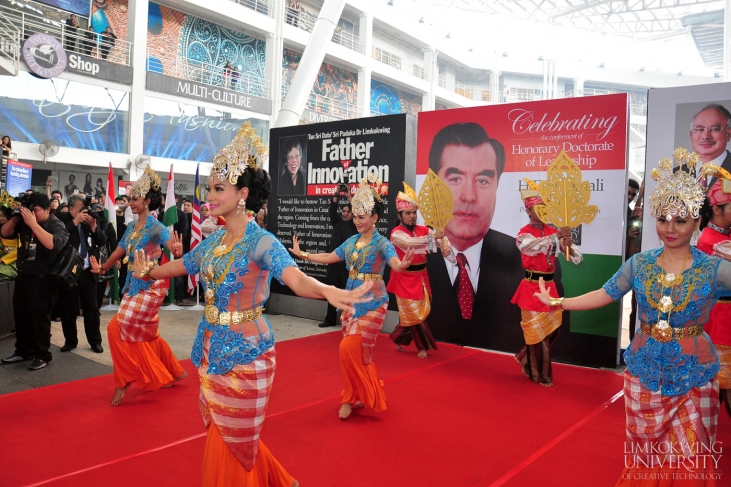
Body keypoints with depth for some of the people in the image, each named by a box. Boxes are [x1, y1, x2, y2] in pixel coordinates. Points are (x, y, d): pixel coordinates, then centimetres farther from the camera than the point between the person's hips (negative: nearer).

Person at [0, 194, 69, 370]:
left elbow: (53, 244, -30)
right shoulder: (24, 221, 6)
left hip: (42, 279, -6)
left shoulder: (57, 225, -12)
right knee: (20, 315, 14)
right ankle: (23, 351, 28)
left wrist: (34, 224, -32)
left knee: (39, 317, -2)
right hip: (23, 276, 7)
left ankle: (42, 355, 11)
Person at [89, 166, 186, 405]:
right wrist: (103, 268, 18)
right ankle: (174, 372, 30)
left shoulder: (156, 227, -16)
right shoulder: (131, 228, 8)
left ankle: (123, 383, 5)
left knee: (119, 328, -11)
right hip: (133, 286, 8)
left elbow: (174, 248, -32)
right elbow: (119, 252, 18)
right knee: (147, 335, 14)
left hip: (149, 287, -8)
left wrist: (178, 252, -52)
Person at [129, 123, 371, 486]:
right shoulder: (212, 241, 4)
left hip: (245, 350, -8)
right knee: (222, 432, 20)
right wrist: (149, 272, 14)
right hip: (212, 347, 8)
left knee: (233, 438, 6)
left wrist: (329, 292, -53)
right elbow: (182, 266, 23)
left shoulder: (262, 242, -19)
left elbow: (296, 278, -36)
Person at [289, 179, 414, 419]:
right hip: (351, 300, 6)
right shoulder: (351, 242, 6)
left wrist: (403, 265, -53)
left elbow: (395, 264, -30)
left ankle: (353, 397, 6)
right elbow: (329, 258, 17)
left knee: (351, 347, -12)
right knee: (357, 349, 11)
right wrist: (302, 254, 16)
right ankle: (362, 394, 27)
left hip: (372, 302, -6)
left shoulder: (382, 243, -13)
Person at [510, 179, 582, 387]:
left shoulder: (553, 232, 5)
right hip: (532, 288, -6)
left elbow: (577, 258, -1)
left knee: (551, 330, 14)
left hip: (549, 287, 6)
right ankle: (540, 375, 23)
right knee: (537, 332, 6)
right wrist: (557, 237, -47)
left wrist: (569, 246, -23)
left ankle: (525, 358, 37)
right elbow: (533, 247, -36)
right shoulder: (524, 234, -12)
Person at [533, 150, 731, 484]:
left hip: (693, 376, -1)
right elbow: (602, 295, 1)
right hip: (645, 371, 2)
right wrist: (557, 302, 0)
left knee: (689, 459, 11)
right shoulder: (639, 264, -4)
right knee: (646, 454, 16)